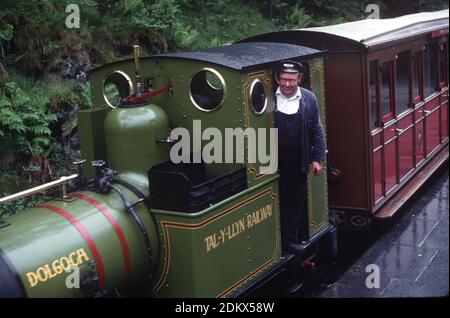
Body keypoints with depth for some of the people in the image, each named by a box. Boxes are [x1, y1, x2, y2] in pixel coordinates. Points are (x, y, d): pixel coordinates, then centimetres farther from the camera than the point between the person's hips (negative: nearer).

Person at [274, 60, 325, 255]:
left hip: (299, 162, 3)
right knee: (279, 202, 6)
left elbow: (317, 131, 4)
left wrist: (317, 158, 1)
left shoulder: (309, 99, -2)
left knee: (297, 202, 12)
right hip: (275, 163, -2)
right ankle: (287, 241, 19)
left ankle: (290, 240, 25)